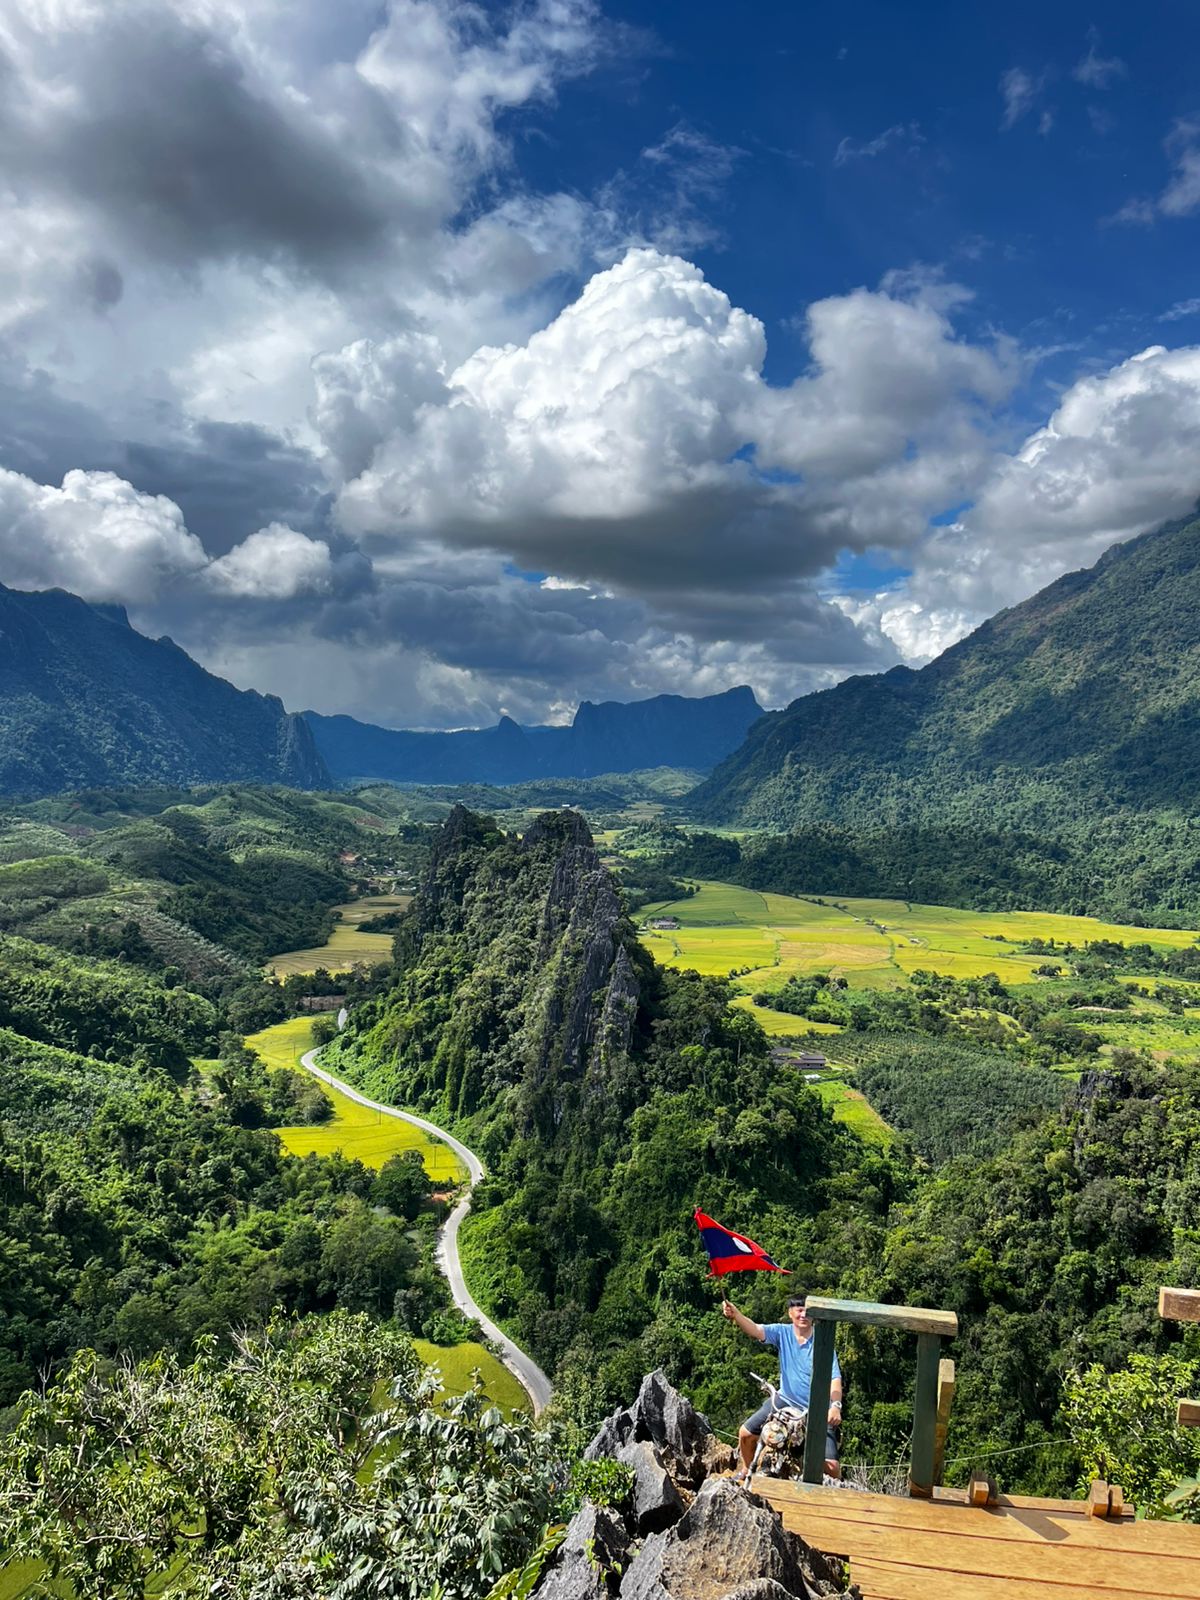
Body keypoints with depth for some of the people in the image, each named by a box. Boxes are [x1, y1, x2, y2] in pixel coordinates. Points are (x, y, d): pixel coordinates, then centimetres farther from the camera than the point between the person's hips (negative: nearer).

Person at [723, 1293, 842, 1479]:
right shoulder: (782, 1332, -7)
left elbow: (834, 1378, -17)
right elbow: (755, 1330, -23)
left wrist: (835, 1405, -35)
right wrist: (735, 1314, -42)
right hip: (785, 1400, 3)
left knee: (830, 1464, -14)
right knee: (746, 1433, 0)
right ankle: (746, 1472, 29)